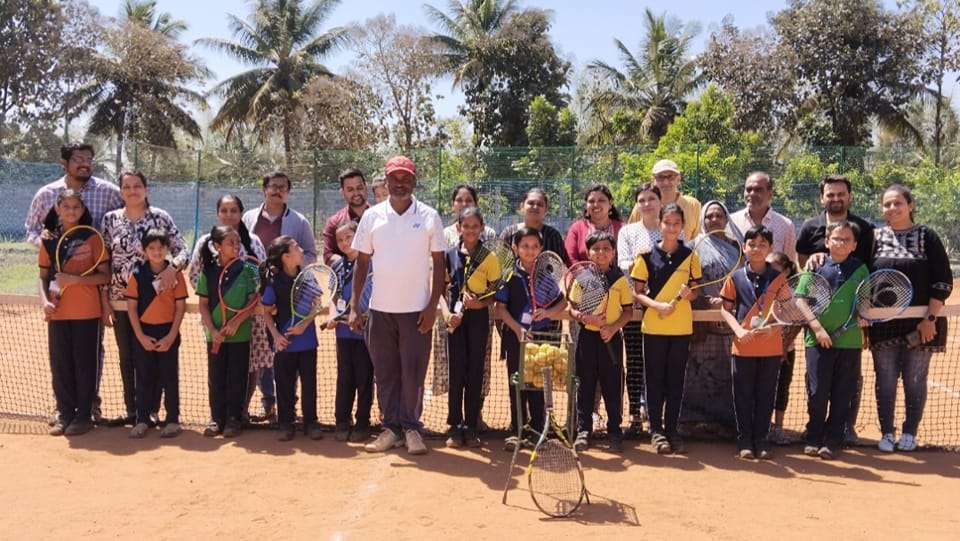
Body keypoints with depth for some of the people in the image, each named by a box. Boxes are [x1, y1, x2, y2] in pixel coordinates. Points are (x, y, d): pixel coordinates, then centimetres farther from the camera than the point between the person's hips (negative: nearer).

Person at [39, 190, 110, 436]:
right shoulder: (49, 241, 7)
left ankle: (84, 414, 12)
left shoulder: (92, 238, -3)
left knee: (85, 363, 2)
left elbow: (105, 275, -6)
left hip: (86, 312, -3)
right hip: (57, 312, 3)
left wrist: (74, 279, -17)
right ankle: (64, 413, 19)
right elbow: (43, 277, 9)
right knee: (60, 363, 7)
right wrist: (45, 301, -8)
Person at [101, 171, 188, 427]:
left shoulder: (160, 217, -3)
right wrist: (104, 302, 1)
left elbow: (182, 250, -6)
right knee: (126, 357, 11)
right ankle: (130, 409, 22)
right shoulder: (110, 219, 4)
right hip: (120, 300, 3)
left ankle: (151, 410, 14)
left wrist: (172, 268, -27)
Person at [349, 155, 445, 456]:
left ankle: (411, 427, 14)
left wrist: (433, 306, -7)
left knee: (413, 371, 2)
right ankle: (392, 427, 18)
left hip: (417, 309, -2)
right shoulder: (372, 216, 4)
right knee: (385, 371, 8)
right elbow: (362, 262, 6)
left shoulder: (429, 217, 0)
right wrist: (354, 307, 0)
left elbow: (438, 264, 1)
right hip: (380, 308, 2)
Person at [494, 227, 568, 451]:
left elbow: (563, 300, 8)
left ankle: (537, 430, 17)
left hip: (543, 335, 1)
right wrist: (517, 328, -15)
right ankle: (517, 431, 15)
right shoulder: (509, 275, -1)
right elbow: (500, 307, -3)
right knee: (517, 384, 6)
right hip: (516, 335, -1)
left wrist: (549, 312, -13)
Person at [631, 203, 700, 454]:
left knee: (676, 379, 8)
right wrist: (657, 305, -18)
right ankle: (656, 430, 14)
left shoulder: (690, 256, 4)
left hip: (681, 327, 2)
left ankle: (672, 429, 18)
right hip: (654, 327, -1)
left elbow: (696, 291, 11)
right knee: (655, 379, 5)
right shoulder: (647, 255, -1)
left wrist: (689, 293, -12)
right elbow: (637, 293, -1)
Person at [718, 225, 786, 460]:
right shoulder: (735, 277, 1)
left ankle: (761, 440, 19)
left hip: (771, 347, 1)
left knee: (766, 395, 8)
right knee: (743, 395, 5)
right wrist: (738, 329, -12)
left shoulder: (778, 278, 3)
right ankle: (744, 441, 15)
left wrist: (774, 326, -13)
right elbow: (725, 309, 4)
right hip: (743, 347, -1)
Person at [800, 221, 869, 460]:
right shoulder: (816, 267, 2)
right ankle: (813, 438, 15)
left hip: (850, 340, 2)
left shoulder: (860, 269, 9)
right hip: (819, 340, -2)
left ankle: (832, 441, 16)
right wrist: (817, 327, -11)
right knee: (817, 391, -1)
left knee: (842, 395, 5)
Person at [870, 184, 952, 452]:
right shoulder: (876, 238, 5)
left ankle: (909, 433, 21)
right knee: (885, 381, 7)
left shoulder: (927, 236, -2)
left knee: (915, 380, 7)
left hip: (920, 324, -2)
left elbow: (943, 281, -5)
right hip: (883, 323, 2)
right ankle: (887, 433, 19)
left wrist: (930, 318, -12)